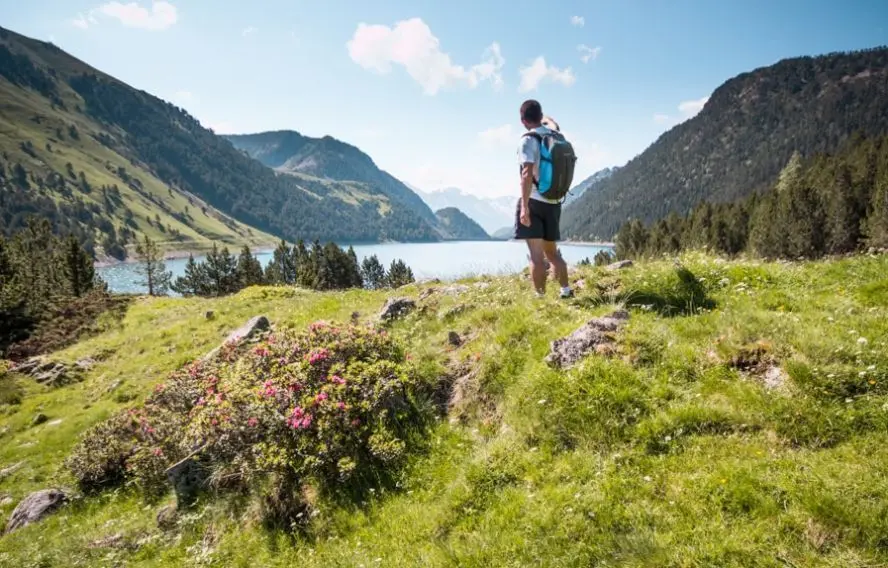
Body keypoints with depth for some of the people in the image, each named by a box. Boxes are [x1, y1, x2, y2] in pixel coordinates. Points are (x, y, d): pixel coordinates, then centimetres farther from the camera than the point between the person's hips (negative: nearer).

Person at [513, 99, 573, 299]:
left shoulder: (528, 140, -9)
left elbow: (527, 174, -20)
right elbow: (551, 123, 38)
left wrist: (525, 206, -24)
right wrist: (543, 116, 57)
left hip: (534, 202, -7)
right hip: (553, 203, 7)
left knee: (537, 256, -6)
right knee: (552, 252, 18)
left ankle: (540, 297, -6)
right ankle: (566, 291, 19)